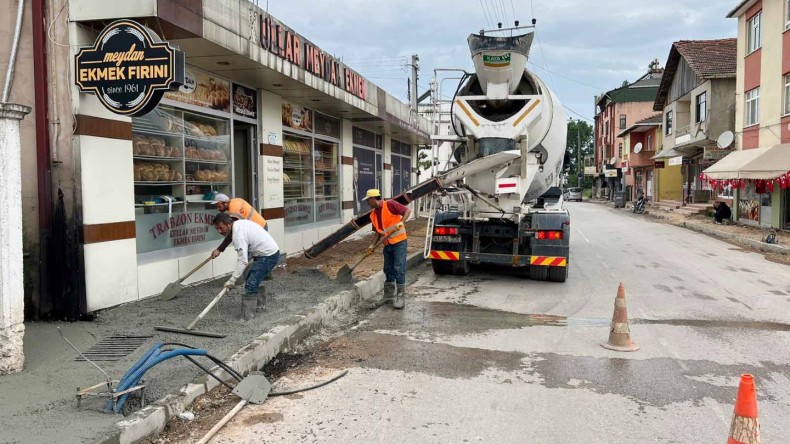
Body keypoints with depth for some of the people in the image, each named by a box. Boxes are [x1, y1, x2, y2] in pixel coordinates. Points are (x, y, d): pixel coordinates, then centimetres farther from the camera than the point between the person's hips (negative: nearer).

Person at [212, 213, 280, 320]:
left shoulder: (238, 234, -21)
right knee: (256, 279, 24)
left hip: (268, 256, -11)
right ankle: (259, 305, 38)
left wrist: (232, 281, -24)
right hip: (270, 252, 11)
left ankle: (247, 317, -11)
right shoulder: (239, 223, 7)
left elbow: (243, 261, -25)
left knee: (250, 285, -13)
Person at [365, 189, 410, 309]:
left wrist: (401, 222, -28)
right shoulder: (373, 215, 10)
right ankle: (388, 295, 25)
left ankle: (401, 298, -2)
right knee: (388, 270, 14)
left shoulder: (390, 204, -12)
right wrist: (373, 245, 3)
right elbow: (378, 232, 14)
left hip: (399, 242, -7)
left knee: (399, 270, -6)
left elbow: (407, 210, -14)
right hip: (387, 244, 8)